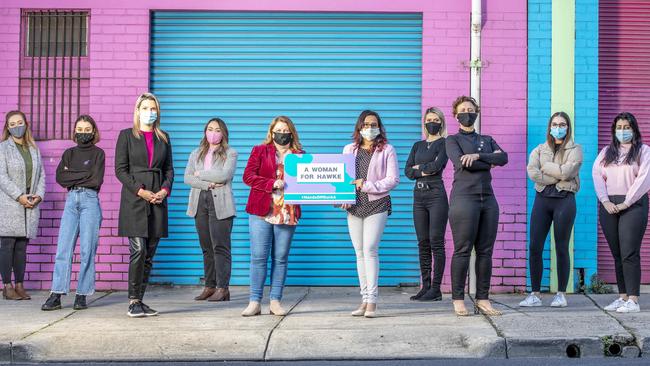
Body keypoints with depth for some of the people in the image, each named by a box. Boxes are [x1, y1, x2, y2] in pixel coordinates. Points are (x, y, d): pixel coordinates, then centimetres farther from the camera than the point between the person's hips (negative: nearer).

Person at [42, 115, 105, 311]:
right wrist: (84, 175, -4)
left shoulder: (98, 153, 6)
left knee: (87, 250, -3)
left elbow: (96, 180, -8)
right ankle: (56, 295, -5)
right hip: (71, 201, 3)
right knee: (63, 249, -5)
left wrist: (72, 175, -2)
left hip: (90, 200, -3)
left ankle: (82, 295, 3)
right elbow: (60, 178, 4)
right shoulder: (69, 153, 17)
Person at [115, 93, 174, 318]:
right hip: (134, 201, -4)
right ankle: (133, 302, -5)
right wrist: (141, 191, -12)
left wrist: (165, 190, -5)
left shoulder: (163, 138, 16)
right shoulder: (126, 135, 5)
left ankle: (140, 300, 11)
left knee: (150, 254, 4)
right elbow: (120, 169, -1)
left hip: (157, 201, 4)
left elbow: (169, 169, 14)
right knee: (138, 250, -13)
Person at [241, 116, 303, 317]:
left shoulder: (300, 155, 12)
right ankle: (255, 302, 1)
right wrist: (272, 184, -12)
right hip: (261, 211, -1)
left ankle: (275, 301, 11)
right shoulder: (260, 151, 9)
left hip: (288, 213, 2)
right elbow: (248, 176, -1)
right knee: (258, 256, -4)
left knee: (281, 258, 4)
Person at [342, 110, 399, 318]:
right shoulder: (349, 150, 15)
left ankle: (372, 301, -10)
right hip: (354, 205, 4)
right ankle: (365, 299, 10)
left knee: (370, 250, -12)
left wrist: (367, 185, -13)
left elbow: (393, 179, -4)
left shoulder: (387, 150, 3)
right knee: (359, 252, 5)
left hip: (376, 205, -4)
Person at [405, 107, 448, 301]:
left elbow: (437, 165, -14)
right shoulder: (418, 145, 18)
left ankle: (436, 289, -4)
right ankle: (425, 287, 10)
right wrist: (423, 172, -7)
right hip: (419, 195, 6)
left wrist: (418, 167, 1)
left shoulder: (445, 143, 2)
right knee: (423, 242, 6)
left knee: (436, 242, -6)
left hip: (436, 194, -6)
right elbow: (407, 171, 8)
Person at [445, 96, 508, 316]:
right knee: (462, 250, -5)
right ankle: (458, 300, 1)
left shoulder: (487, 140, 20)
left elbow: (504, 158, 1)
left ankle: (483, 300, 8)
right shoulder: (452, 140, 8)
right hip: (464, 198, -5)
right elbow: (461, 163, -12)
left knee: (486, 251, 3)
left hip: (488, 199, 5)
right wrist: (489, 162, -2)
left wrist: (478, 156, -12)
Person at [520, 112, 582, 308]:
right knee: (535, 247, -3)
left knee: (561, 248, 1)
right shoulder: (540, 149, 13)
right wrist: (558, 176, -9)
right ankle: (535, 295, 3)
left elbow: (566, 172, -12)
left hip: (564, 199, -3)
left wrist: (545, 166, -2)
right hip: (542, 198, 3)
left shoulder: (575, 149, 5)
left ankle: (561, 294, 11)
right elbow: (532, 172, -5)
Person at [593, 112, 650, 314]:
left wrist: (626, 203, -13)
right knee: (617, 254, 5)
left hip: (633, 204, -4)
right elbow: (596, 174, 5)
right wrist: (605, 201, -8)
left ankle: (633, 300, -9)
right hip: (609, 206, 4)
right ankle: (622, 297, 10)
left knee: (630, 253, -10)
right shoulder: (606, 152, 17)